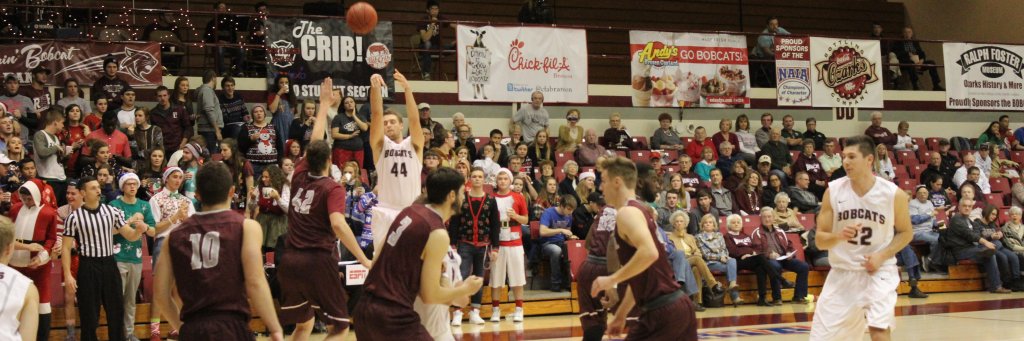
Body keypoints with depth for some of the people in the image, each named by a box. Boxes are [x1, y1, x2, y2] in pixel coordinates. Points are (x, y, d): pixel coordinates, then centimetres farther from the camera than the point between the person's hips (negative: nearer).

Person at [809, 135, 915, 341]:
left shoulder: (893, 194, -10)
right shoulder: (833, 191, -6)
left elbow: (906, 233, 5)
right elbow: (819, 241, -2)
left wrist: (882, 256, -12)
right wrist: (839, 236, -25)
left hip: (879, 271, -2)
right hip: (842, 272, 2)